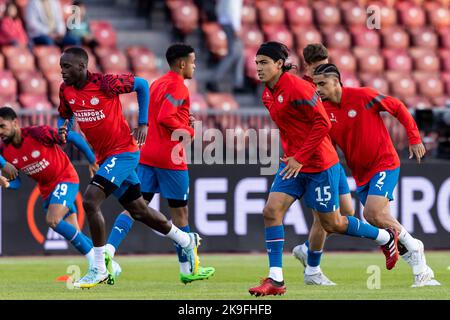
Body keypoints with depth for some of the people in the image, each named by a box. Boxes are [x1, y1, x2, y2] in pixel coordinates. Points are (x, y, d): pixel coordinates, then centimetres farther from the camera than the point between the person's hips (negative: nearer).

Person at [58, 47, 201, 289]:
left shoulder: (105, 83, -20)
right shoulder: (66, 90, -1)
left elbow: (142, 85, -6)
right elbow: (66, 117, 18)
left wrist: (143, 123, -8)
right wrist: (64, 131, -6)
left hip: (123, 152, -8)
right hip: (104, 157, 8)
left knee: (90, 201, -22)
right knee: (138, 210, 18)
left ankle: (100, 269, -15)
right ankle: (187, 241, 39)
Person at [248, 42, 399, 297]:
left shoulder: (296, 88, -20)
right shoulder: (268, 95, 7)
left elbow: (323, 123, -22)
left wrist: (300, 158, -22)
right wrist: (289, 155, 12)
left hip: (319, 165, -8)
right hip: (293, 162, 8)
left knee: (332, 224, 5)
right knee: (271, 211, -9)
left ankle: (386, 238, 29)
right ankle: (276, 279, -9)